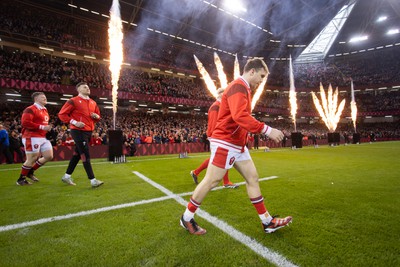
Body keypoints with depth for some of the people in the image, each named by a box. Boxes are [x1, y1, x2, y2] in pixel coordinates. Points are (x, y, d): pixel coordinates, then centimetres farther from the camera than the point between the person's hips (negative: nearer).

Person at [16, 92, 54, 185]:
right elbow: (25, 123, -21)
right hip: (32, 138, -9)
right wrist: (42, 127, -22)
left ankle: (30, 172, 24)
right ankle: (21, 179, 17)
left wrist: (48, 128, 12)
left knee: (49, 156, 8)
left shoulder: (45, 111, 19)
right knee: (32, 159, -2)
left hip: (43, 138, 9)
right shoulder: (30, 109, -10)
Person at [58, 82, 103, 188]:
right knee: (85, 155, -10)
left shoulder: (93, 102, 15)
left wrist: (96, 116, 1)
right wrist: (74, 122, -17)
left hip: (89, 131, 8)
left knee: (77, 154, 16)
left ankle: (67, 176, 31)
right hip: (78, 131, -8)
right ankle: (93, 180, -7)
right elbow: (62, 114, -7)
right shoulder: (73, 101, -6)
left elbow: (98, 116, 24)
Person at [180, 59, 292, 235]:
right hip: (225, 143, -10)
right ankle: (187, 218, 16)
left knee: (252, 178, 10)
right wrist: (267, 130, -29)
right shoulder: (238, 87, -14)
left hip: (238, 144, 10)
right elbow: (240, 116, -30)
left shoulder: (244, 89, 18)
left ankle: (267, 222, 21)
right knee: (212, 181, -2)